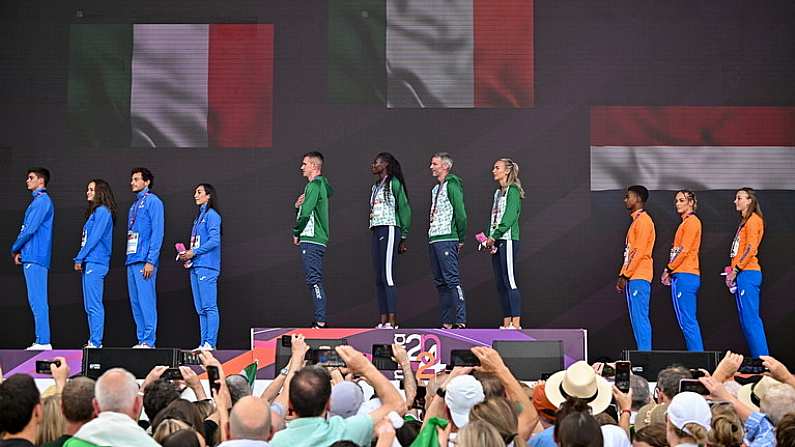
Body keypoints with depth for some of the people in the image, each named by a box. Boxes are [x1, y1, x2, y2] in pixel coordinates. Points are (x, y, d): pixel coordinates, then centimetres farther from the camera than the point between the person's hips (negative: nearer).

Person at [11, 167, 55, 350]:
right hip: (32, 257, 10)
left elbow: (30, 229, -15)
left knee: (37, 301, -11)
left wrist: (15, 248, -2)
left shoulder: (42, 200, -9)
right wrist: (20, 250, 13)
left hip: (35, 258, -10)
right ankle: (41, 341, 10)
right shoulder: (39, 200, 21)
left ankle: (43, 342, -12)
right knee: (37, 301, 9)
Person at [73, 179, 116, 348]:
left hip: (95, 263, -10)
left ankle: (96, 342, -10)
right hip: (89, 262, 10)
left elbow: (94, 238, -14)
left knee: (94, 305, -10)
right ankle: (93, 341, 14)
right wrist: (81, 259, 12)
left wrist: (79, 258, -12)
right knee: (90, 306, 11)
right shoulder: (95, 212, 20)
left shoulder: (102, 211, -9)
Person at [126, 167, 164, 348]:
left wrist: (151, 261, -18)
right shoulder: (134, 205, 22)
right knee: (135, 302, 8)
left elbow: (157, 233, -12)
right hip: (132, 259, 9)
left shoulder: (153, 201, -4)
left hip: (144, 260, -9)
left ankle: (149, 341, -10)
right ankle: (141, 340, 12)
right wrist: (129, 258, 14)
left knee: (146, 301, -10)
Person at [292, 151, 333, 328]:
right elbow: (306, 210, 25)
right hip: (316, 240, 10)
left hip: (311, 240, -10)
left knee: (314, 280, -12)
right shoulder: (322, 184, 19)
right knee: (315, 280, 11)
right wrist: (298, 205, 2)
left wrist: (296, 232, -6)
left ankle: (320, 322, -14)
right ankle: (320, 320, 13)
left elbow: (306, 212, -19)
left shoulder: (315, 185, -11)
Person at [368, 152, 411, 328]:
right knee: (379, 278, 5)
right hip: (376, 231, 9)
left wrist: (403, 238, -8)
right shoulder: (375, 187, 21)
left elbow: (404, 209, -6)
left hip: (389, 230, -9)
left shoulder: (394, 183, -4)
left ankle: (392, 320, -16)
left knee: (387, 276, -14)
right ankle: (383, 321, 6)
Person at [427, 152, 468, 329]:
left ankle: (460, 321, -12)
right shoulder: (435, 189, 21)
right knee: (440, 282, 8)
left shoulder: (451, 185, -7)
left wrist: (461, 239, -10)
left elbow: (460, 213, -12)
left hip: (447, 240, -9)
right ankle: (446, 323, 11)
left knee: (452, 280, -12)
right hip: (434, 240, 9)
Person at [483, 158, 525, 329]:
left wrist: (494, 236, -17)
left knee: (509, 280, -12)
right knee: (500, 283, 6)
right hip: (496, 242, 9)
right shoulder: (498, 192, 20)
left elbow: (510, 216, -15)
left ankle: (516, 323, -13)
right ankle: (506, 323, 9)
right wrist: (489, 237, 6)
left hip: (508, 239, -9)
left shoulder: (512, 190, -5)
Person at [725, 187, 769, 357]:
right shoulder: (745, 221, 21)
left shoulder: (753, 219, -6)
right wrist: (733, 272, 13)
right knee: (748, 319, 8)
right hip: (743, 274, 10)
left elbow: (751, 248, -15)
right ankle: (759, 358, 9)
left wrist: (735, 270, -16)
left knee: (750, 319, -11)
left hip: (747, 273, -10)